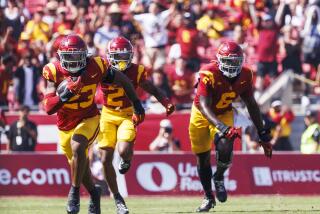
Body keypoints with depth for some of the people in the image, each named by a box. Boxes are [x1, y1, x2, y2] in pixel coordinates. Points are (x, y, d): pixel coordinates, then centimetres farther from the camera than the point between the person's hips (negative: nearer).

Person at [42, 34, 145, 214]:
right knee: (81, 166, 15)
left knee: (77, 147, -32)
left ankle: (75, 192, -17)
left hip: (89, 120, -2)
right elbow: (49, 108, -24)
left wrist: (137, 105, 5)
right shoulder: (55, 72, -18)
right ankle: (93, 193, 46)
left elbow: (123, 80, 0)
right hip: (66, 125, 2)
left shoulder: (95, 67, -17)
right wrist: (66, 93, -40)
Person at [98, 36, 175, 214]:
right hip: (108, 115, 1)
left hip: (128, 115, -1)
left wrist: (166, 103, -11)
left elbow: (152, 90, 4)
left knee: (123, 151, -25)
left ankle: (126, 158, 16)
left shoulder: (136, 72, -8)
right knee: (106, 159, -2)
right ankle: (117, 198, 14)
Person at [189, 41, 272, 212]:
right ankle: (208, 197, 27)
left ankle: (219, 177, 10)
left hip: (223, 114, 2)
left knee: (225, 149, -23)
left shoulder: (244, 76, -15)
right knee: (202, 158, 5)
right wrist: (222, 127, -51)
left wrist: (263, 135, 0)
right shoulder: (209, 74, -30)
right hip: (201, 115, -2)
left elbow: (251, 105, -2)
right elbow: (204, 106, -36)